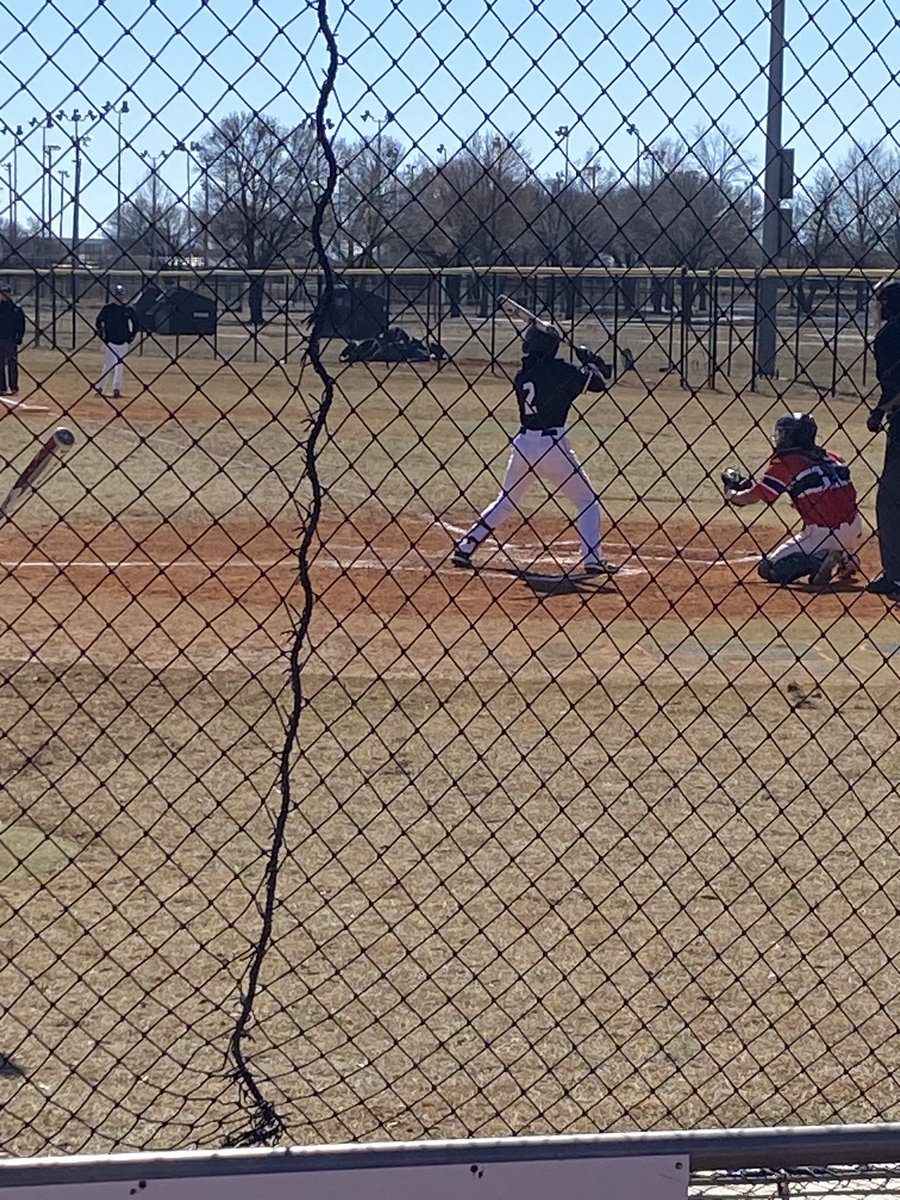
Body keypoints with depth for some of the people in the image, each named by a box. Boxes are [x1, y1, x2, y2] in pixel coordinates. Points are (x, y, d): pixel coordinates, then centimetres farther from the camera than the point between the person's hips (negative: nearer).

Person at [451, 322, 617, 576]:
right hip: (552, 444, -5)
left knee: (505, 502, 23)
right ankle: (592, 558, -4)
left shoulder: (521, 376, 9)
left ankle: (464, 548, 18)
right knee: (587, 502, 9)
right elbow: (599, 382, -1)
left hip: (523, 443, 5)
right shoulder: (560, 371, -7)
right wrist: (589, 359, 16)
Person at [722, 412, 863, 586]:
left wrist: (731, 493, 22)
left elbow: (752, 498, 0)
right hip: (854, 530, 6)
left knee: (768, 569, 5)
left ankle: (820, 559, -14)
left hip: (821, 533, -6)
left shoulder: (784, 463, -3)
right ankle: (846, 557, 13)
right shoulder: (831, 457, 13)